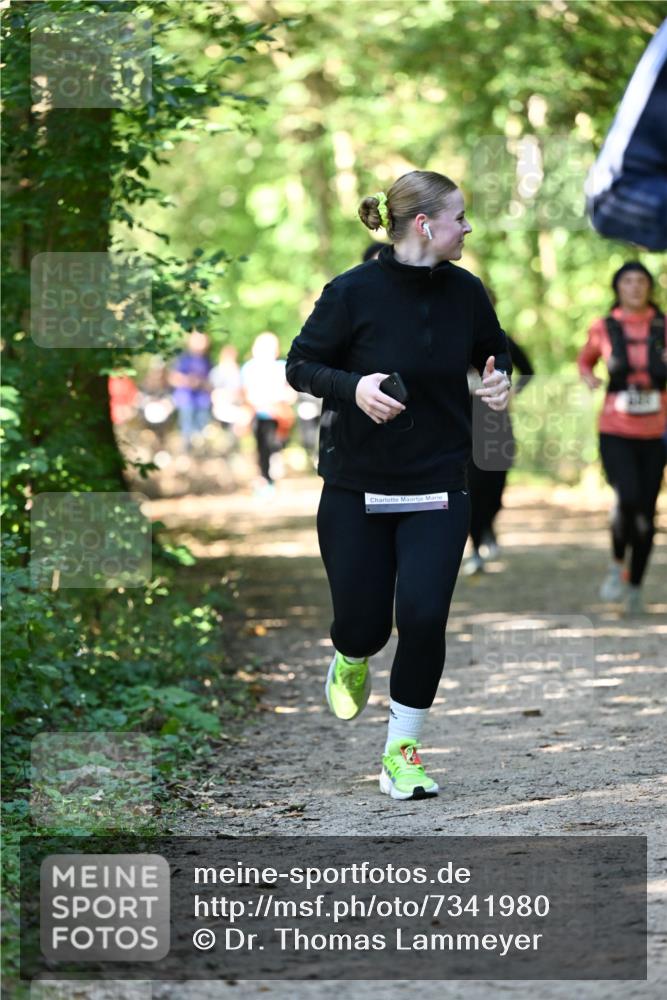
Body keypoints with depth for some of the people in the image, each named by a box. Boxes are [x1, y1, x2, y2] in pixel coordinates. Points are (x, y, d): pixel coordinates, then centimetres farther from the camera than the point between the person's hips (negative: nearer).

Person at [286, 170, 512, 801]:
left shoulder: (465, 292, -1)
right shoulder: (353, 292, -13)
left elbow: (494, 348, 17)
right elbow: (300, 365, -5)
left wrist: (498, 378, -5)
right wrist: (353, 386, -24)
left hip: (438, 488, 2)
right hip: (357, 487, -2)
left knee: (424, 616, -11)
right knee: (363, 623, 3)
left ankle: (401, 754, 5)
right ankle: (350, 661, 43)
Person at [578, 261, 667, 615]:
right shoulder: (603, 329, 1)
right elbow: (585, 361, 20)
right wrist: (588, 378, -2)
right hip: (615, 434, -2)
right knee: (628, 498, -24)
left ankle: (635, 586, 21)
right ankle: (617, 565, 1)